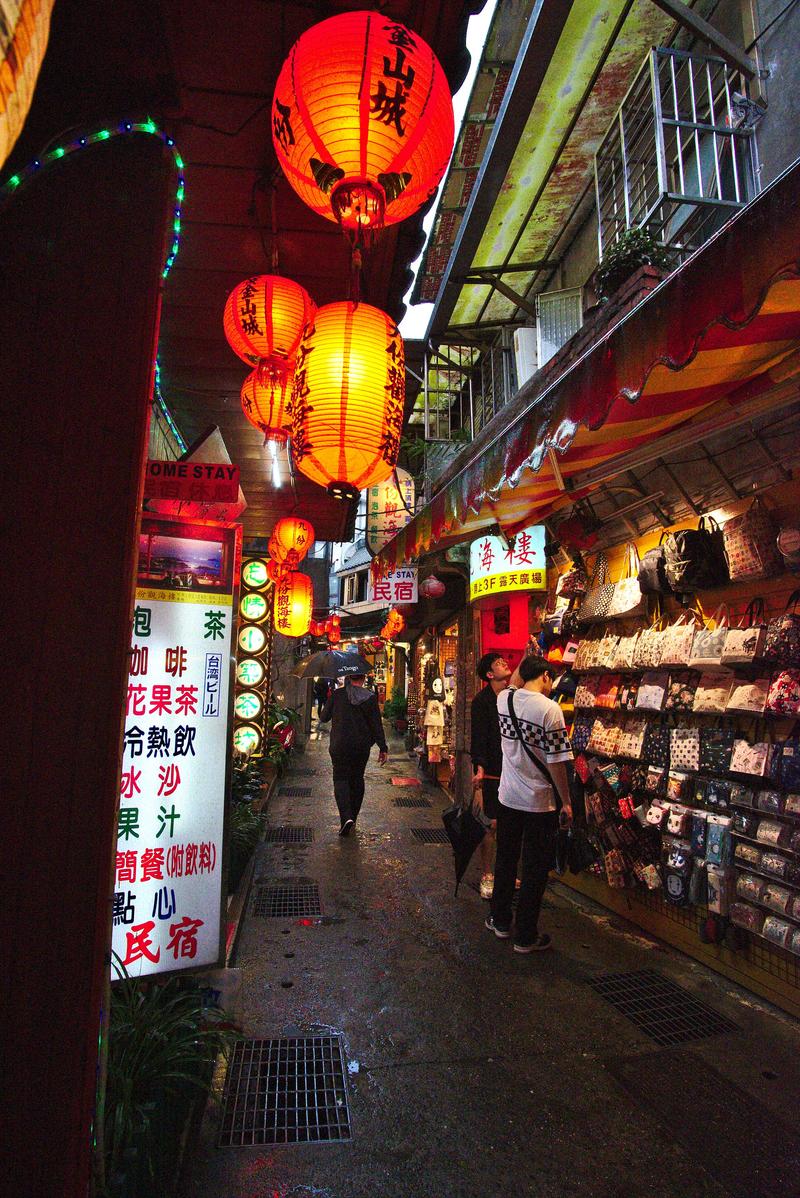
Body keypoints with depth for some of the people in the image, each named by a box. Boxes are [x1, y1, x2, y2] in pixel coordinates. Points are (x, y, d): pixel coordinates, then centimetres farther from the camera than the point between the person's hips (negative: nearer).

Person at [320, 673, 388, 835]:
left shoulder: (337, 694, -5)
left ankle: (346, 816, -18)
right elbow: (376, 725, -3)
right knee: (357, 779, 16)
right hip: (362, 746, 2)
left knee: (341, 779, 2)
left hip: (340, 745, -2)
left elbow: (323, 717, 3)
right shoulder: (370, 697, -4)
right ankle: (353, 816, 26)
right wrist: (383, 748, 3)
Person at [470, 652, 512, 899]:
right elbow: (478, 737, -14)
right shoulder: (482, 700, -9)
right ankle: (486, 877, 13)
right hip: (493, 770, -6)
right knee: (492, 823, -1)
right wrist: (479, 767, -21)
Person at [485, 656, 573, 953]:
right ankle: (526, 936, 21)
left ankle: (500, 921, 35)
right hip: (540, 802, -5)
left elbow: (514, 683, 24)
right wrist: (566, 803, -8)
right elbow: (556, 762, -18)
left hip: (508, 797, 5)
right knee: (535, 870, 9)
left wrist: (527, 658, 26)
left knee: (505, 860, 20)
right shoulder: (549, 709, -19)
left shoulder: (504, 699, -3)